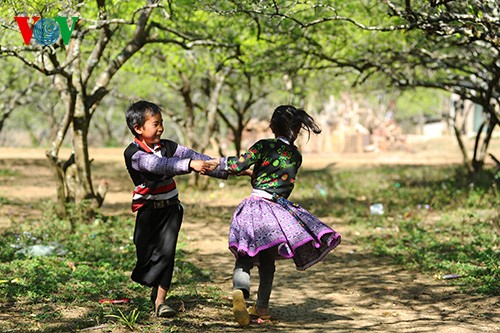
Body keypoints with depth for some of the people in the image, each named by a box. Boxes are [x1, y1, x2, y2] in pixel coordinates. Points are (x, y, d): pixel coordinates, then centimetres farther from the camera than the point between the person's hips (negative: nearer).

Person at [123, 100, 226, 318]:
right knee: (146, 253, -1)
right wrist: (190, 165, -44)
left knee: (166, 252, -8)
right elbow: (160, 165, -30)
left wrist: (227, 171, -15)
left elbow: (195, 157, -4)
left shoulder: (168, 147, 4)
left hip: (170, 208, 3)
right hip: (148, 209, -3)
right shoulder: (133, 154, -12)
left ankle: (159, 300, -4)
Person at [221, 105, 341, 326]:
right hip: (278, 209, 3)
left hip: (255, 204, -3)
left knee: (244, 258, 0)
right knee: (267, 260, 17)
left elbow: (236, 166, -5)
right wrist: (250, 172, 27)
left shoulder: (264, 146, -2)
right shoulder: (296, 157, 11)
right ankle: (262, 307, 23)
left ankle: (240, 291, -28)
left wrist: (224, 161, 15)